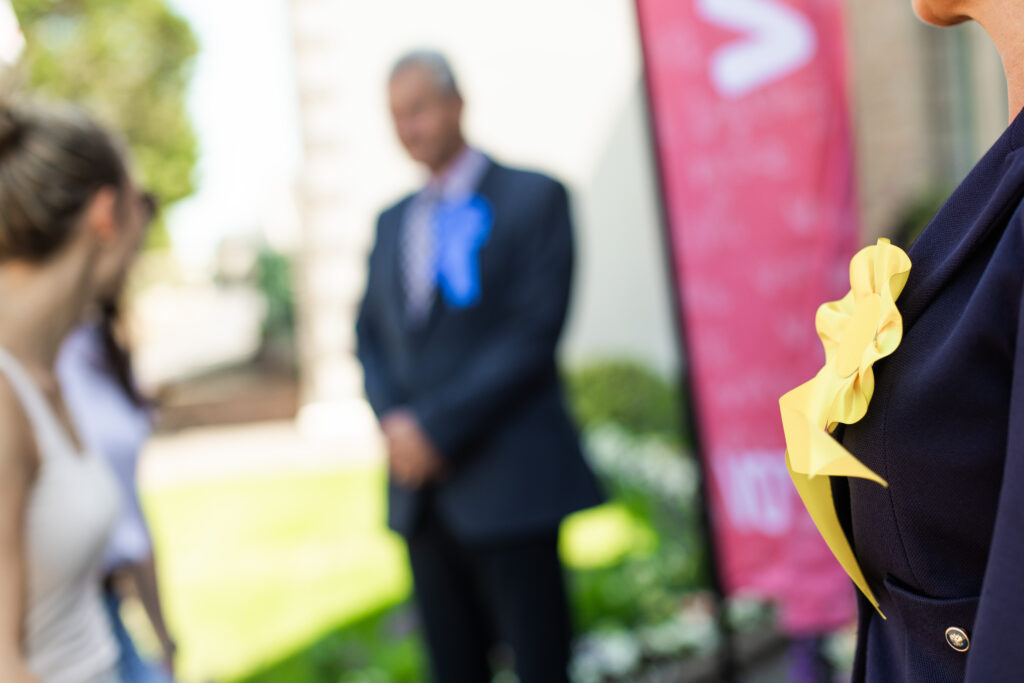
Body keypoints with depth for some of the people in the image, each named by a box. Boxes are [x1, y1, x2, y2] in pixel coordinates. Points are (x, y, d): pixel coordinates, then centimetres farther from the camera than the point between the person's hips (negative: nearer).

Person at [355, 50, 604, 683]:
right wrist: (395, 420, -5)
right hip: (421, 488, 6)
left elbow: (534, 333, -10)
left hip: (508, 484, -5)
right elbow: (371, 333, 15)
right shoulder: (393, 221, 18)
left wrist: (438, 427, -14)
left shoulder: (534, 198, -2)